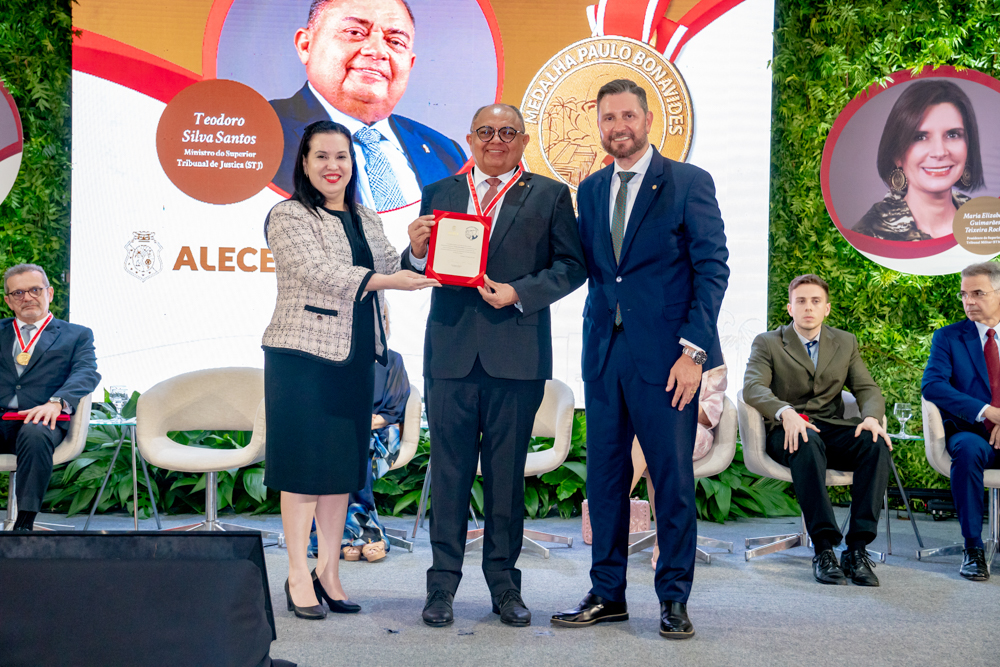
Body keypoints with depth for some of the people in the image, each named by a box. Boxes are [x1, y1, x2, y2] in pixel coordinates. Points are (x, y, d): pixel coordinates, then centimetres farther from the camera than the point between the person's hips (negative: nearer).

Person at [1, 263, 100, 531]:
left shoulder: (76, 335, 19)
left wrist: (56, 401, -20)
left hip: (39, 420, -2)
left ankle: (24, 524, -33)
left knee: (35, 434, -39)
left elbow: (87, 373, -2)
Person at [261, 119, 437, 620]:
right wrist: (391, 281, -23)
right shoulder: (288, 217, -4)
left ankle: (330, 574, 17)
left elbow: (393, 267, 14)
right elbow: (321, 273, -16)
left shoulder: (367, 221, 18)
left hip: (355, 357, 6)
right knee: (304, 464, -3)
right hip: (303, 353, -6)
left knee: (342, 465, 9)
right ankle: (298, 576, 5)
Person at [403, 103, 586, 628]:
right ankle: (442, 584, 12)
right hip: (451, 353, 1)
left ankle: (504, 584, 16)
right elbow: (420, 272, 12)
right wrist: (416, 250, -10)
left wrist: (519, 293, -12)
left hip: (517, 355, -1)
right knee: (449, 471, 4)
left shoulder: (550, 196, 9)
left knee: (507, 473, 5)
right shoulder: (438, 194, 14)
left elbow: (571, 266, 1)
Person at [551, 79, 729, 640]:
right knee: (605, 476, 9)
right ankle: (608, 594, 19)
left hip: (666, 356, -5)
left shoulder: (689, 183, -1)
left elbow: (713, 268, -6)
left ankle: (674, 599, 13)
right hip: (605, 352, 5)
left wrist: (694, 348, -13)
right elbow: (589, 267, 15)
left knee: (673, 478, 1)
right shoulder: (591, 190, 15)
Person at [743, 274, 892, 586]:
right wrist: (785, 412, -32)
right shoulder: (767, 343, 6)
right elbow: (752, 387, -11)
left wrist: (871, 417, -16)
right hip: (789, 431, -3)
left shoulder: (845, 343, 18)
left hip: (833, 429, 3)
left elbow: (867, 389, 10)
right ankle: (824, 548, -40)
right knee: (808, 442, -39)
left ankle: (858, 548, -31)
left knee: (875, 442, -29)